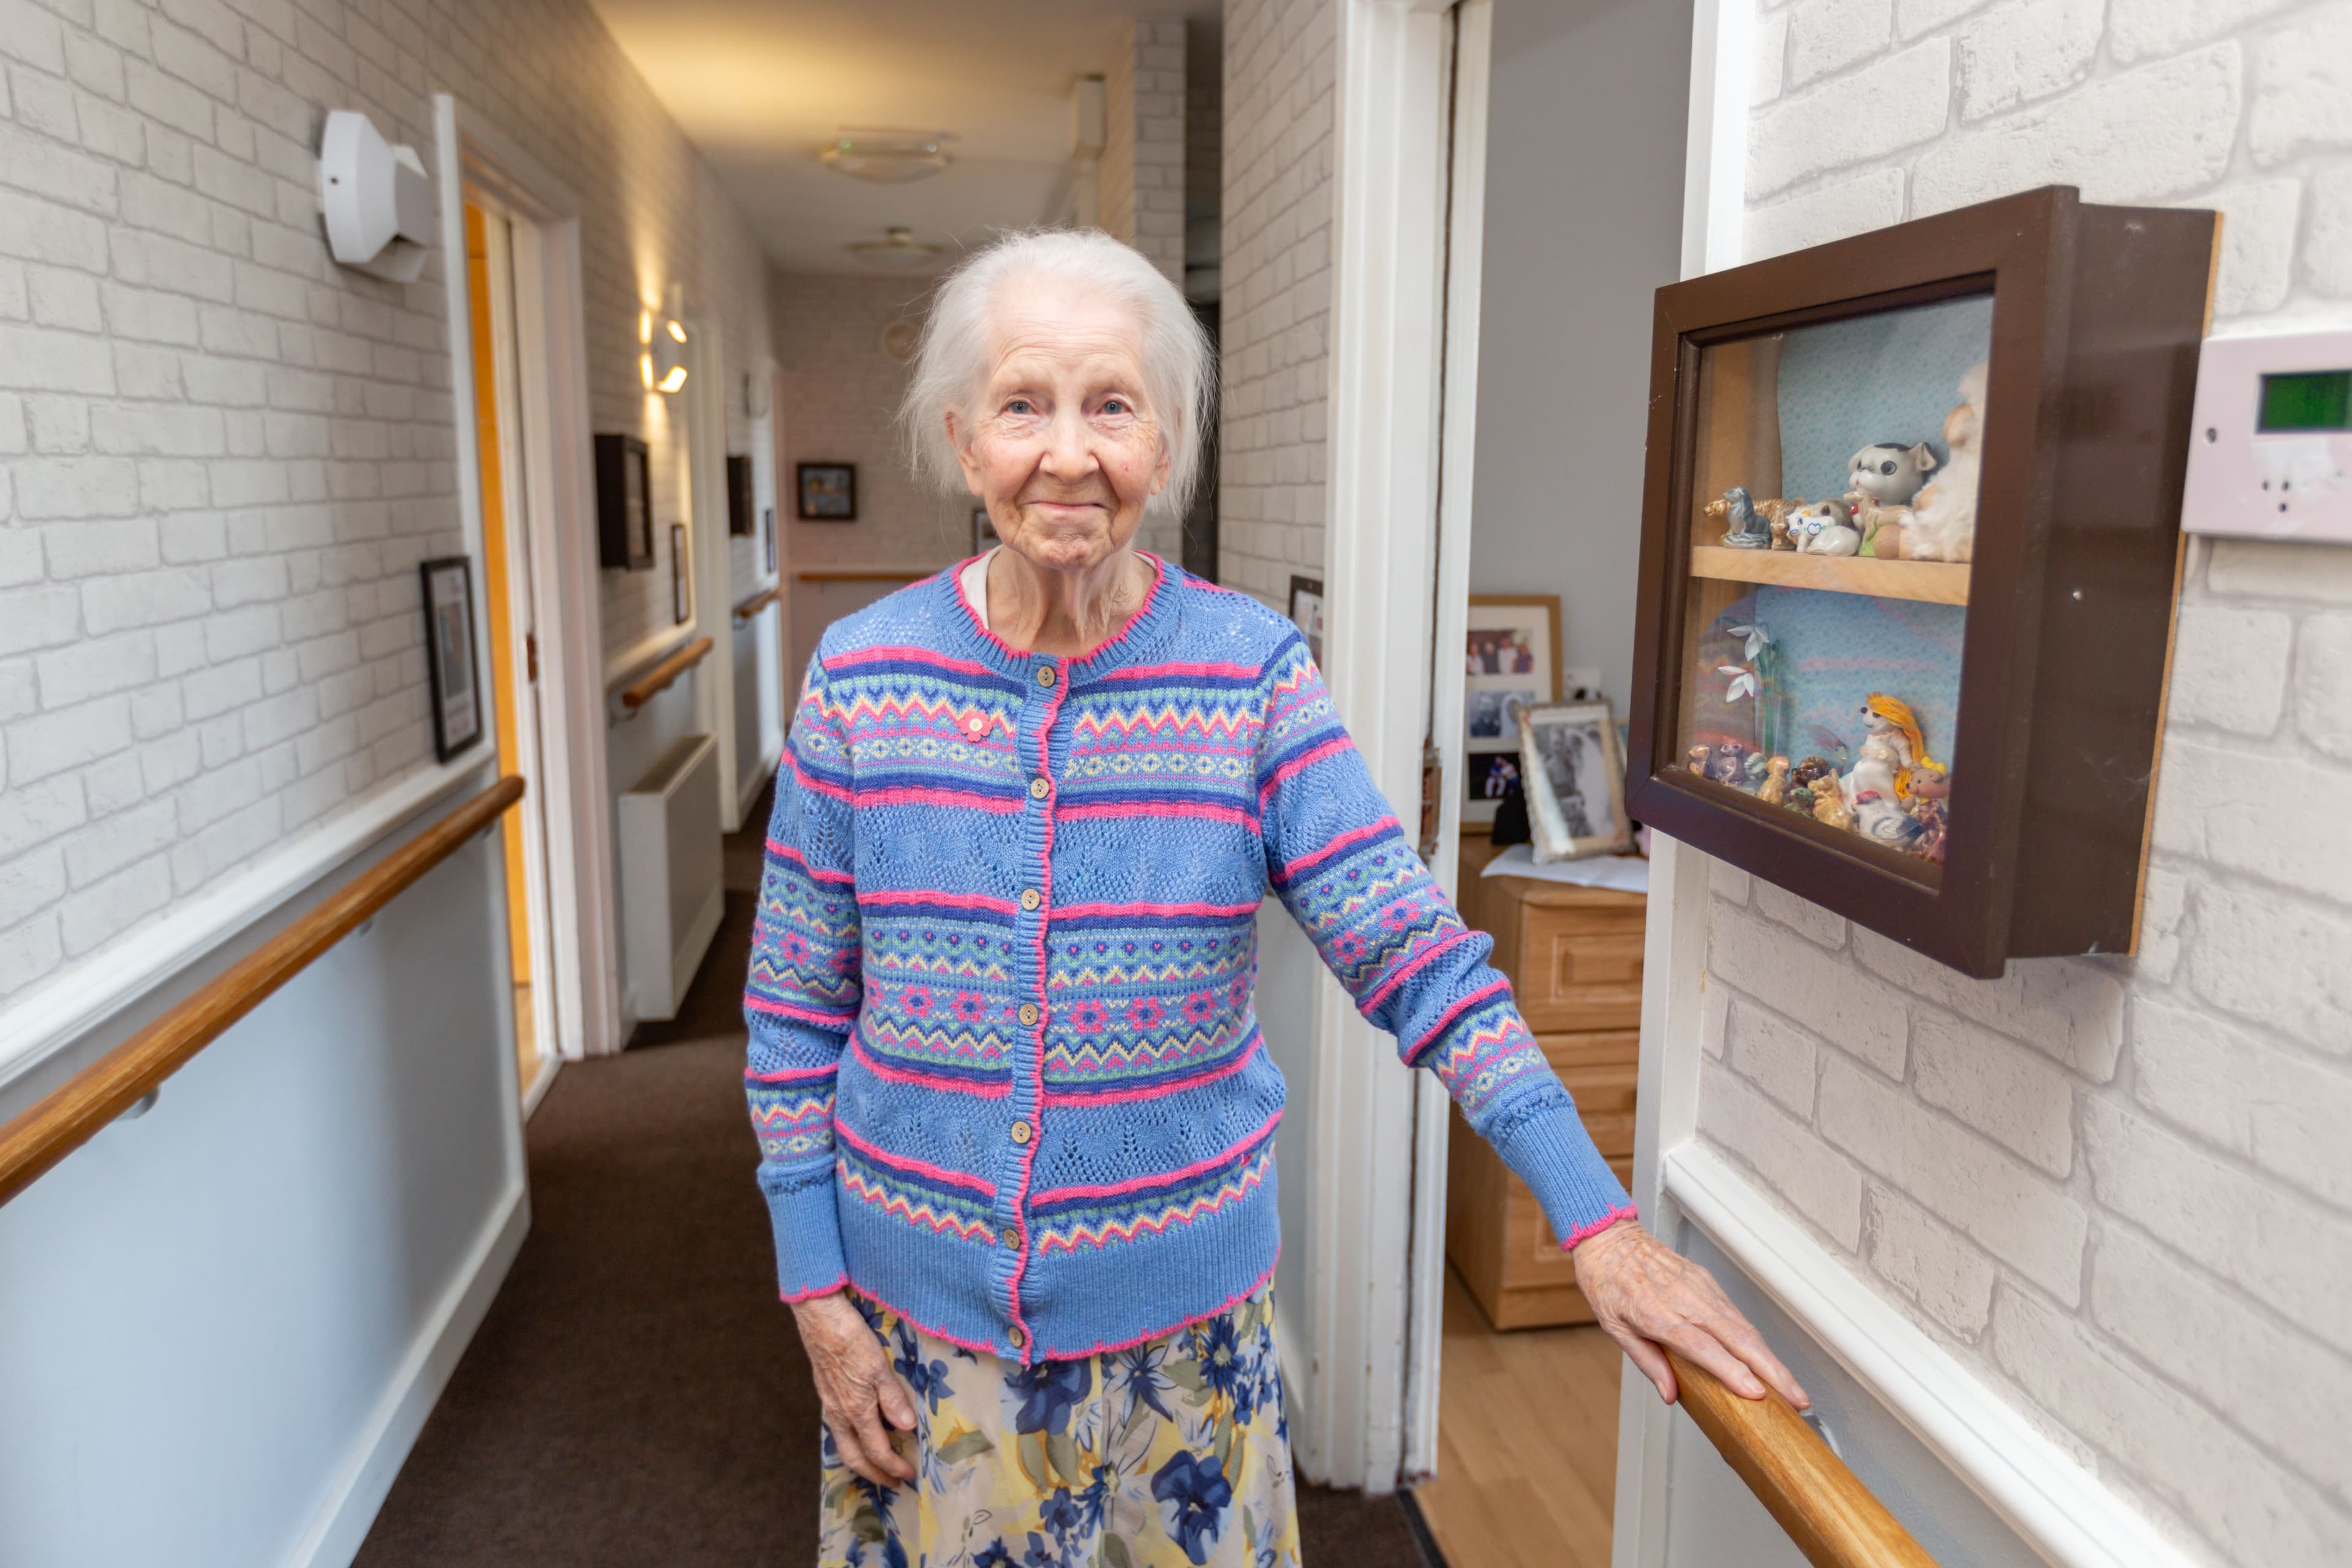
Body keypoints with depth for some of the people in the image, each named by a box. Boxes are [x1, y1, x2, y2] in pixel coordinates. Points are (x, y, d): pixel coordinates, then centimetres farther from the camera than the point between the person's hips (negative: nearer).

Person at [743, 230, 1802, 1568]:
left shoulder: (1254, 673, -11)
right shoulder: (862, 677, -8)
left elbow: (1419, 956, -14)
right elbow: (797, 1008, -2)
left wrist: (1602, 1223, -22)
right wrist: (818, 1292, -2)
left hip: (1179, 1318, 0)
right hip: (922, 1313, 1)